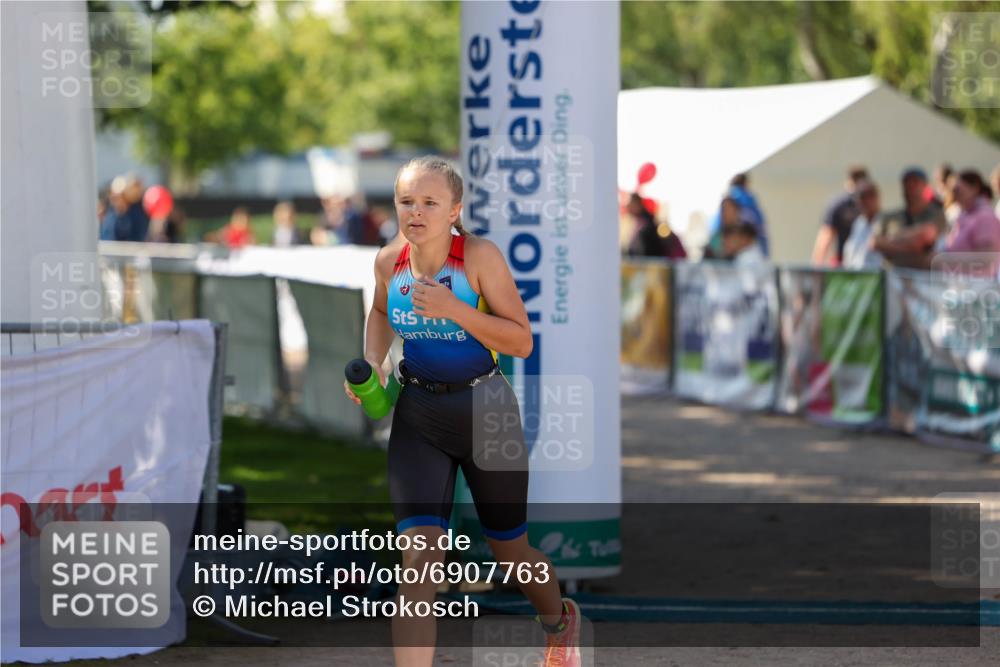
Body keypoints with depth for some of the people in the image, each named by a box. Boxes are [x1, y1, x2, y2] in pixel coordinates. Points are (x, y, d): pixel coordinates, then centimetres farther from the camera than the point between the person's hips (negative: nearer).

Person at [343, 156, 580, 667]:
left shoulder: (479, 256, -16)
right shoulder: (389, 262, -4)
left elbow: (522, 342, -17)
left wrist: (454, 309, -28)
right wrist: (372, 363, 2)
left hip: (485, 411, -2)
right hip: (417, 414, 2)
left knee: (511, 551, 16)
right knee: (418, 560, -13)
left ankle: (560, 623, 50)